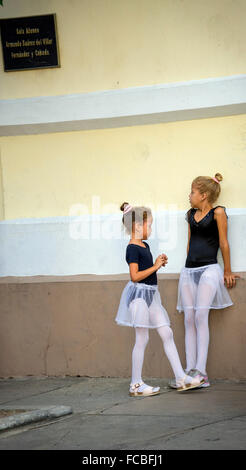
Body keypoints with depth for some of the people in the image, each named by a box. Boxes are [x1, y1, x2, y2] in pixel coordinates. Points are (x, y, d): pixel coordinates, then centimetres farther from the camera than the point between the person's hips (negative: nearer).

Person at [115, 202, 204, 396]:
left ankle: (181, 378, 9)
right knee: (142, 339, -4)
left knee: (167, 334, 6)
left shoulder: (144, 245, 14)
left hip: (151, 295, 9)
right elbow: (135, 276, -21)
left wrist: (159, 263, 7)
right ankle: (136, 384, 5)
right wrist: (155, 266, -16)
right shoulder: (133, 248, -15)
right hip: (139, 294, -9)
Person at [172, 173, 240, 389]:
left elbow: (224, 243, 0)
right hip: (189, 270, 6)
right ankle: (190, 371, 0)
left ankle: (201, 372, -15)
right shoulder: (191, 214, 16)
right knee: (189, 319, 0)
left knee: (201, 316, -16)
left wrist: (227, 271, 4)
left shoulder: (218, 212, -3)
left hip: (209, 269, -6)